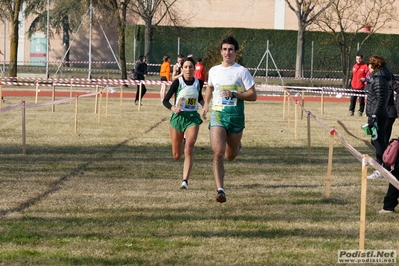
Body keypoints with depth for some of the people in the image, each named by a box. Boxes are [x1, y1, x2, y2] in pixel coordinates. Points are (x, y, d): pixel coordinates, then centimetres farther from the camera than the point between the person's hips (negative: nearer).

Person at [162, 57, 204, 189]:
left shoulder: (199, 83, 1)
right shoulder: (178, 82, -9)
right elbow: (165, 100, -9)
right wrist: (172, 108, -29)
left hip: (193, 118, 1)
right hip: (178, 117, -1)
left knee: (188, 151, -18)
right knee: (176, 156, 10)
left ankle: (185, 181, -15)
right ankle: (183, 142, 48)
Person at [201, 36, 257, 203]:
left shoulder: (242, 71, -3)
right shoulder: (214, 71, 9)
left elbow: (253, 96, -5)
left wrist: (233, 94, -17)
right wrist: (206, 105, 17)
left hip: (235, 116, -1)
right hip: (217, 115, 2)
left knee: (230, 156, 12)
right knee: (218, 153, -16)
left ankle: (236, 145, 50)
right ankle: (220, 190, -19)